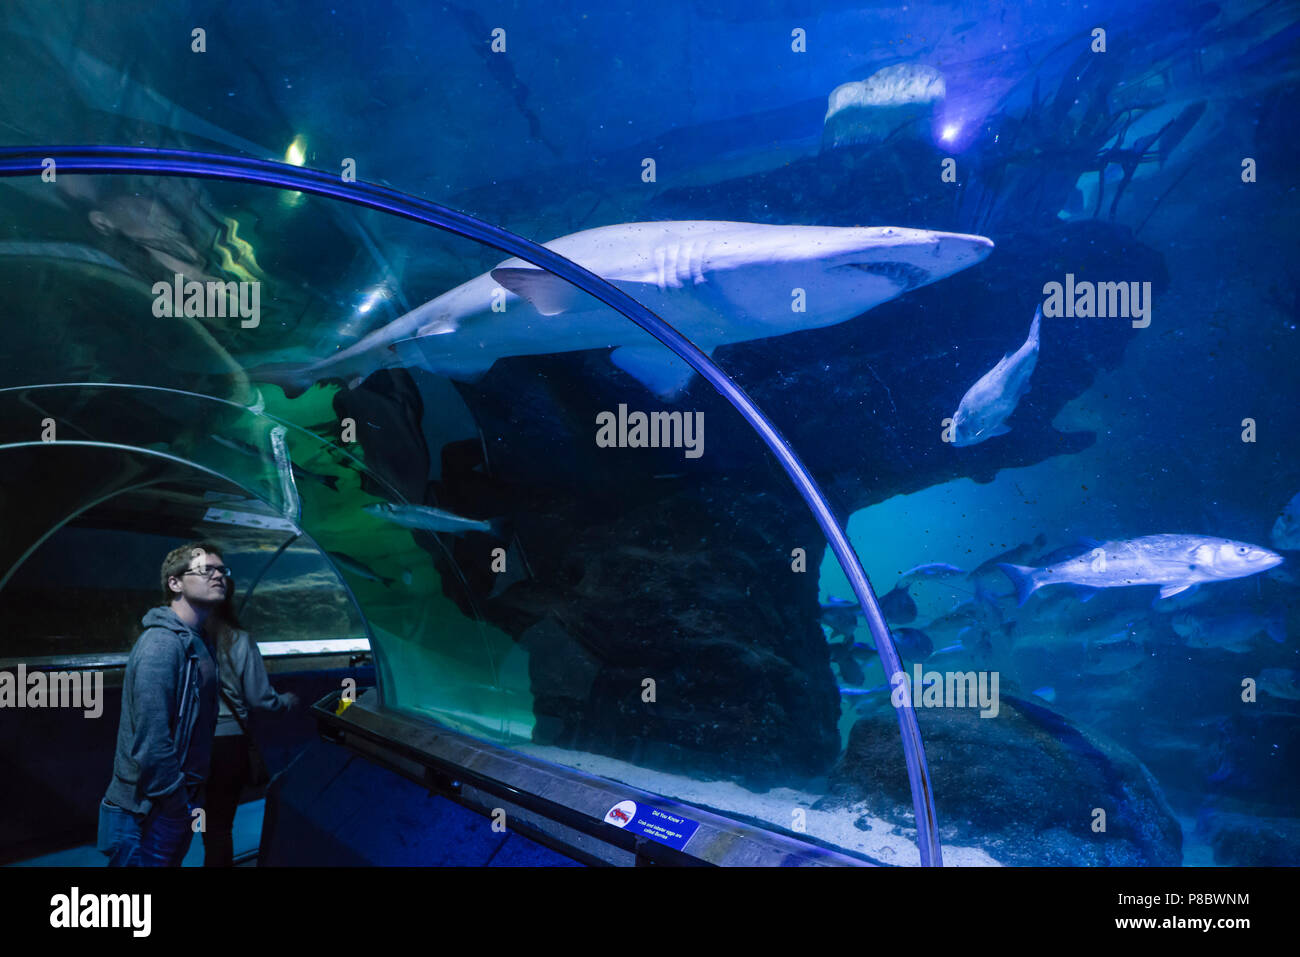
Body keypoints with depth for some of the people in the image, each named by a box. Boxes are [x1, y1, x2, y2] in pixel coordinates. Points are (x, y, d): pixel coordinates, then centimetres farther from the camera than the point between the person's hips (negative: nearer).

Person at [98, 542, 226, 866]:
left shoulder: (196, 643, 11)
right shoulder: (162, 644, -21)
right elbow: (151, 741, -26)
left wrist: (187, 800, 16)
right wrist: (179, 808, -20)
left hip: (177, 806, 9)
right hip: (147, 816, -9)